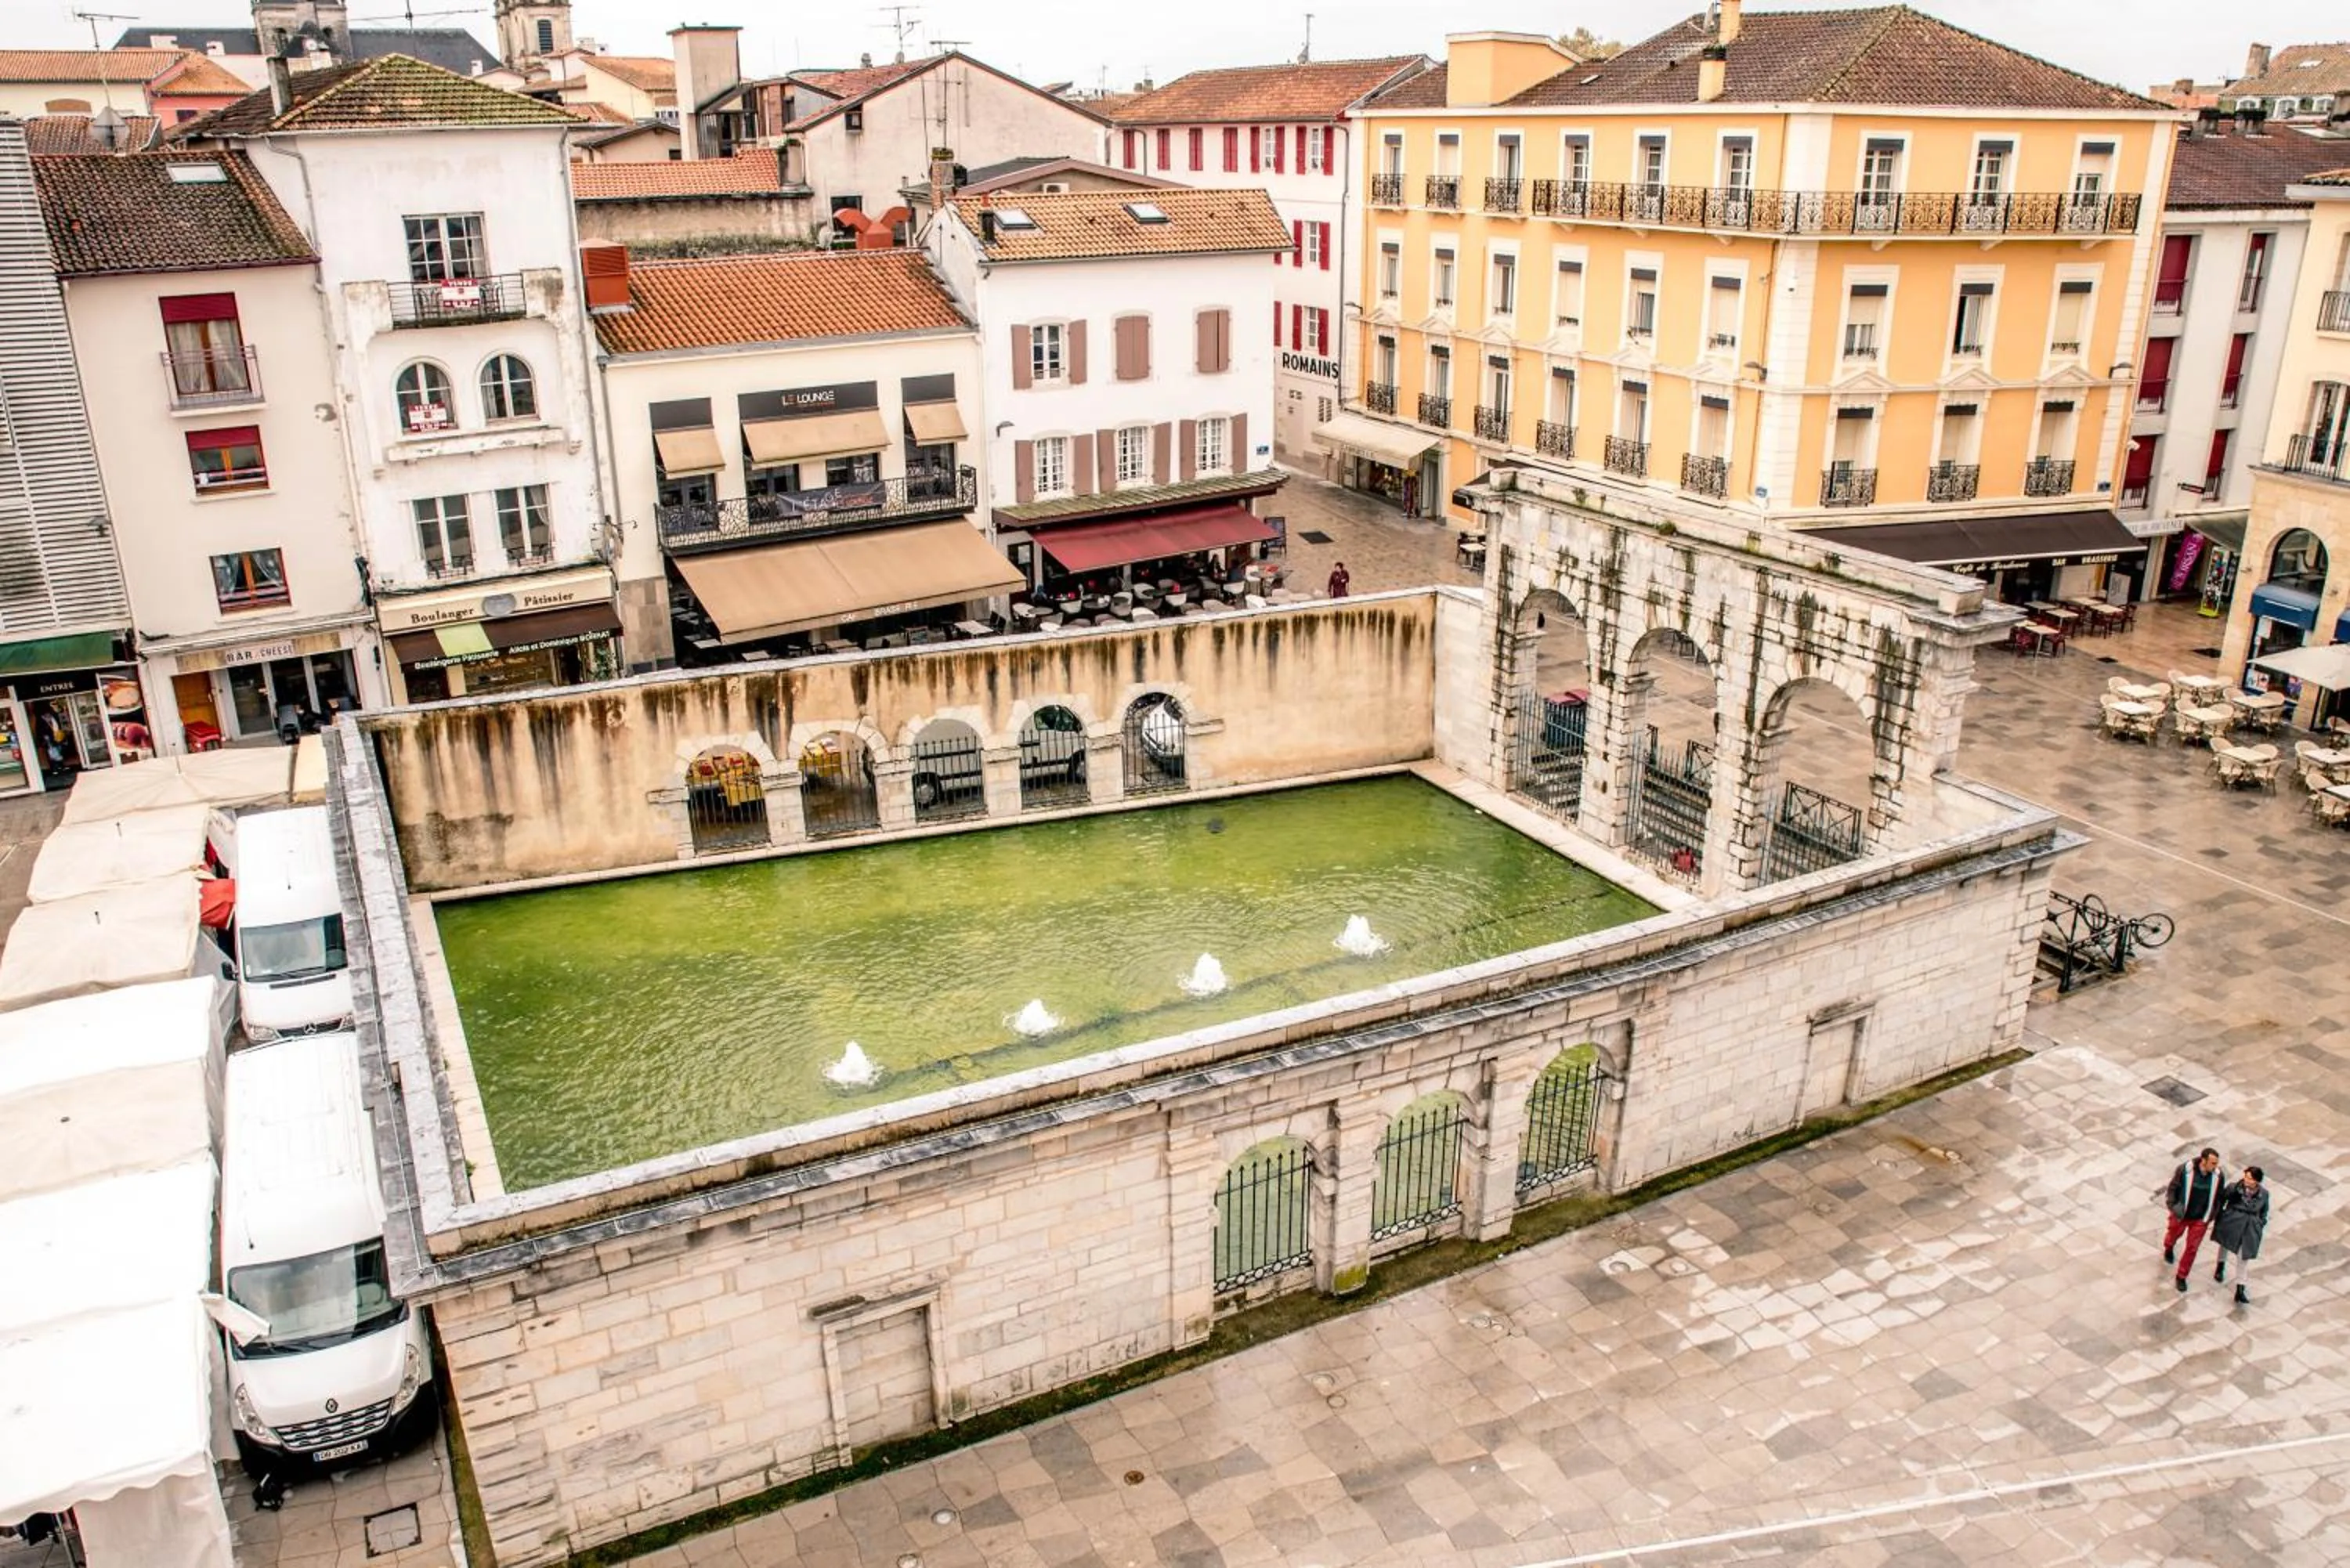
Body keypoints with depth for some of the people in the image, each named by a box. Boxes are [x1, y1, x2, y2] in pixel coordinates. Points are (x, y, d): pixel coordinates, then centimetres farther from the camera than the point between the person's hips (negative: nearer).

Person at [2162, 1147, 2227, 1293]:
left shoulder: (2219, 1176, -16)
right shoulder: (2185, 1170, -24)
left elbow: (2219, 1197, 0)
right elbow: (2172, 1188, -10)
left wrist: (2211, 1217, 3)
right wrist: (2172, 1207, -11)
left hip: (2201, 1219, 1)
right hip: (2181, 1215, -1)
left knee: (2192, 1248, 7)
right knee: (2174, 1234, 25)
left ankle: (2182, 1277, 25)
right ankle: (2169, 1248, 62)